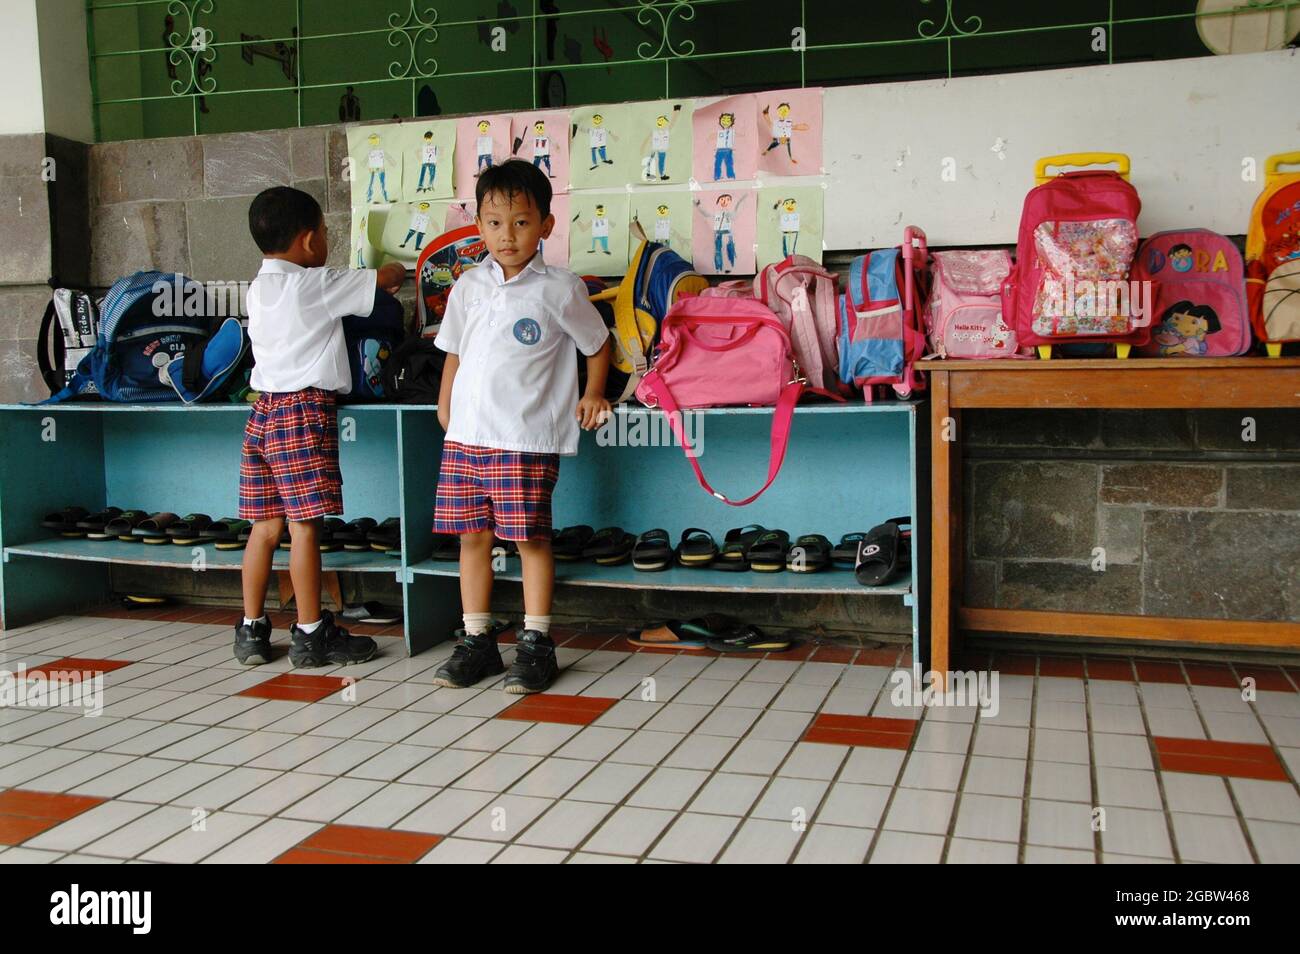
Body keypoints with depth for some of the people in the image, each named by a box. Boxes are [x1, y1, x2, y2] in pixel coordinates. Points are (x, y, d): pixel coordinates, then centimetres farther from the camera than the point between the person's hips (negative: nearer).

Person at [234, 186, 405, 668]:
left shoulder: (258, 289, 15)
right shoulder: (315, 285, -7)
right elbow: (388, 277, 1)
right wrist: (396, 271, 23)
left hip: (263, 411, 8)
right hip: (304, 412, -8)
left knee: (266, 526, 11)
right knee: (304, 526, -3)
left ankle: (252, 630, 16)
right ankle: (310, 635, 3)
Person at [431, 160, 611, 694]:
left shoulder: (559, 289, -3)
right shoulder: (469, 287, 10)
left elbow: (598, 345, 9)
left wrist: (593, 394, 0)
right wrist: (446, 406, 12)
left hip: (527, 439, -4)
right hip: (466, 435, 5)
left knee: (531, 538, 0)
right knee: (472, 536, 9)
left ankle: (535, 645, 11)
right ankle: (476, 641, 20)